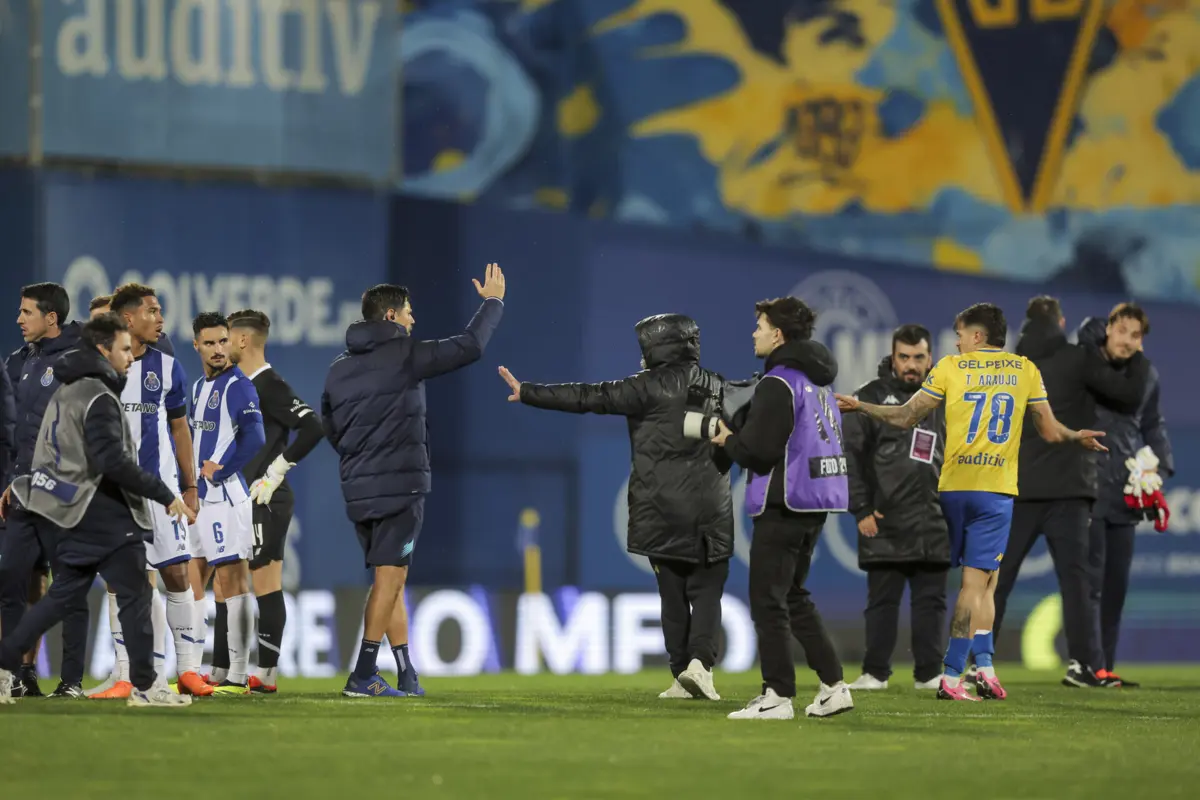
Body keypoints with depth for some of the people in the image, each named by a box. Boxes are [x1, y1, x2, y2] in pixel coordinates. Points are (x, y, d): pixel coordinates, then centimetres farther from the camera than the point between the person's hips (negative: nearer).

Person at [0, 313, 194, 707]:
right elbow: (114, 462, -24)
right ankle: (145, 686, 2)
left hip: (76, 509, 9)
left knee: (64, 594, 14)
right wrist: (165, 496, -21)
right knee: (135, 594, -2)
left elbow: (52, 452, 18)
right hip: (105, 512, -9)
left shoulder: (66, 391, 12)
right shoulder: (98, 398, -17)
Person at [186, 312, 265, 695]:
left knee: (233, 583, -7)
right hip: (198, 499, 9)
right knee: (192, 585, 11)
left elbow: (254, 438, -23)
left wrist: (219, 472, -16)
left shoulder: (238, 386, -10)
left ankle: (238, 676, -6)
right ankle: (190, 672, 17)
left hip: (226, 496, -9)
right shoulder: (198, 387, 17)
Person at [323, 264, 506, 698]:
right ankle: (363, 676, -11)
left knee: (390, 579, 13)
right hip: (400, 485, -7)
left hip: (358, 489, 7)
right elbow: (469, 346, -5)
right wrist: (492, 303, 9)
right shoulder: (403, 354, -8)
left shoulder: (339, 368, 12)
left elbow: (330, 428, 18)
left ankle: (407, 674, 14)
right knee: (390, 576, -6)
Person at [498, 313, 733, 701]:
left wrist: (528, 393, -7)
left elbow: (588, 397, -11)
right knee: (706, 592, 7)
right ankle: (700, 659, -15)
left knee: (673, 595, 8)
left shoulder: (652, 388, -9)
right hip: (709, 515, 2)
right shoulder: (719, 389, 6)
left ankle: (682, 678, 7)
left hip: (660, 514, -2)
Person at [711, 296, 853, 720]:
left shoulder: (779, 383, -14)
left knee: (767, 599, -3)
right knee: (794, 595, 17)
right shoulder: (817, 381, 15)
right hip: (817, 499, 9)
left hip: (784, 502, -9)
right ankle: (833, 686, 12)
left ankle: (777, 696, -3)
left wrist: (728, 440, 1)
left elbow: (759, 450, -19)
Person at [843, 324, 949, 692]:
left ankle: (929, 673, 9)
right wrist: (861, 509, -9)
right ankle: (875, 673, 7)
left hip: (933, 523, 3)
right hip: (885, 521, -3)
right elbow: (852, 455, -3)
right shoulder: (871, 397, 1)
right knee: (882, 600, 1)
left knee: (931, 600, 3)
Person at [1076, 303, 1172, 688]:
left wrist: (1157, 475, 10)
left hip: (1123, 494, 5)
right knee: (1090, 580, -10)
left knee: (1116, 584, 8)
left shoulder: (1147, 376, 9)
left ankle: (1106, 666, 14)